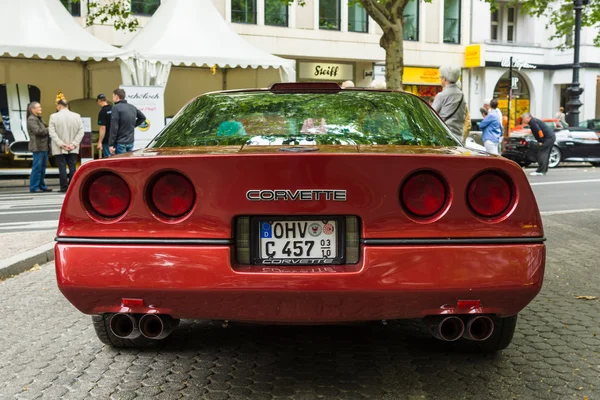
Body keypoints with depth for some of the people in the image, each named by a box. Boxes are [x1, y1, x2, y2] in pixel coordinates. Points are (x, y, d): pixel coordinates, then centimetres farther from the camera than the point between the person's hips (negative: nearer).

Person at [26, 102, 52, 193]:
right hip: (38, 146, -9)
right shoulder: (31, 119, -8)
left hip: (44, 146, 9)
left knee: (43, 166, 11)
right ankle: (34, 187, -3)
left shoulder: (39, 119, 21)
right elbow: (37, 131, -20)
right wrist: (48, 129, -10)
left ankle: (42, 185, 18)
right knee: (37, 167, -7)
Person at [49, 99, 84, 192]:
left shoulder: (54, 116, -5)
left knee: (62, 167, 1)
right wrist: (74, 144, -5)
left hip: (59, 150, -2)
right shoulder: (77, 116, 2)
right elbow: (81, 132, -2)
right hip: (73, 149, 2)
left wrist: (61, 144, -11)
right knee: (72, 167, 6)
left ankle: (64, 187, 1)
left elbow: (52, 132, -10)